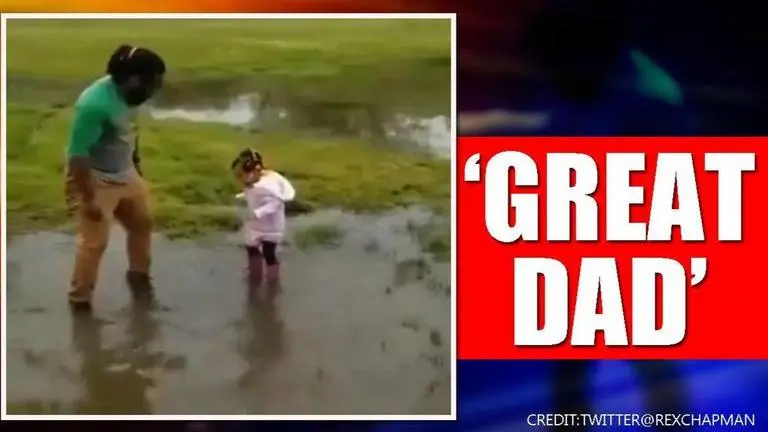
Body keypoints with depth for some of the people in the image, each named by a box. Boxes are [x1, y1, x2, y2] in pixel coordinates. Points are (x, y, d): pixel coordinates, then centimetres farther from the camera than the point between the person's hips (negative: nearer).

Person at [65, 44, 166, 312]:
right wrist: (88, 198, -27)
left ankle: (138, 274, 44)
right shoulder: (95, 104, -32)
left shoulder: (127, 95, -6)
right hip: (95, 180, -9)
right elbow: (77, 155, -30)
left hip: (125, 175, 9)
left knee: (142, 223, 21)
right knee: (94, 241, -2)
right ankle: (79, 299, 16)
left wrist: (136, 165, 22)